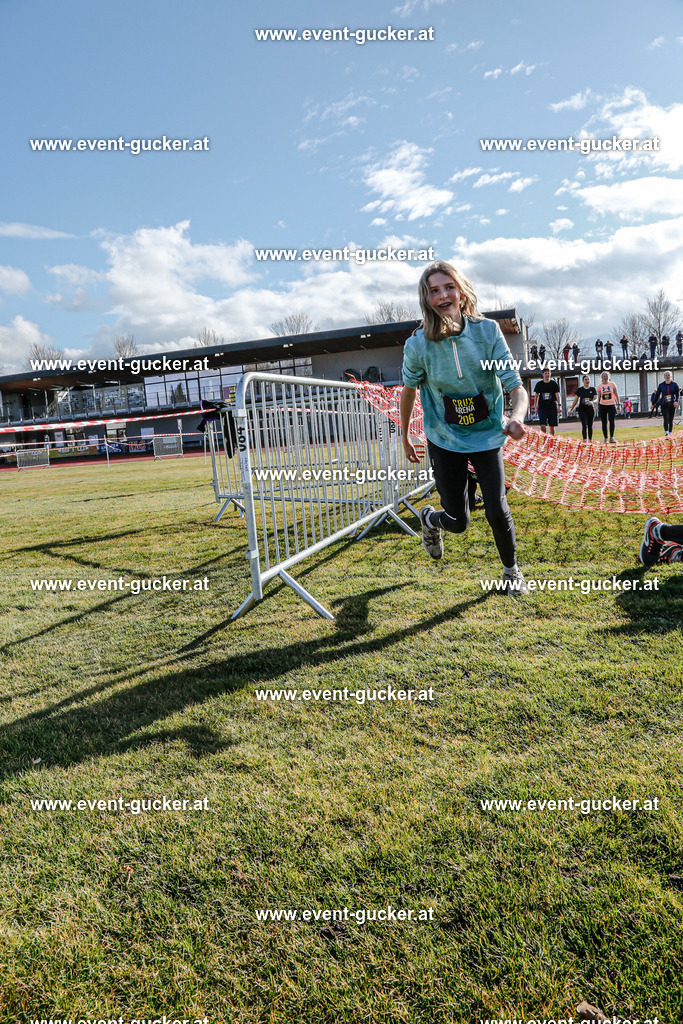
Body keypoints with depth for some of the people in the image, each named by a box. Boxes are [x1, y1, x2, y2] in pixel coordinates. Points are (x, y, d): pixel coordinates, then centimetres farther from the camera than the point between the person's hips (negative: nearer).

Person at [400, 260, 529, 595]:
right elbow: (409, 391, 3)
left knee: (497, 510, -10)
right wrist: (405, 437, 11)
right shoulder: (419, 345, -15)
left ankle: (511, 570, 22)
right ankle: (429, 519, 44)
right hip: (445, 440, 0)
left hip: (487, 435, 1)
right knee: (458, 522, 3)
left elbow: (515, 385, -17)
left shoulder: (488, 331, -14)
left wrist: (516, 416, -39)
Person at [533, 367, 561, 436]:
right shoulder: (539, 384, 7)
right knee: (542, 425, -11)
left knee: (552, 426, 2)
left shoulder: (554, 383, 4)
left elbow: (557, 394, -1)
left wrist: (559, 405, -11)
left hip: (552, 407, 0)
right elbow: (536, 395, 11)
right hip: (542, 408, 0)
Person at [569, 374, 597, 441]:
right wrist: (571, 410, 9)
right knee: (584, 425, -13)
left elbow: (596, 398, -5)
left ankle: (590, 440, 19)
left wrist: (592, 401, -27)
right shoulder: (579, 389, 5)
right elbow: (576, 400, 10)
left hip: (591, 409, 1)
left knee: (590, 426, 8)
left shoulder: (593, 389, 6)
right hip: (582, 409, -1)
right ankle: (585, 440, -14)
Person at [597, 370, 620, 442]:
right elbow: (599, 396, 8)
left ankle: (611, 437, -9)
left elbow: (616, 394, 6)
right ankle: (605, 438, 10)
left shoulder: (612, 384, 4)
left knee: (612, 421, -13)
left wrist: (618, 404, 3)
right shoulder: (599, 386, 5)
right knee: (604, 422, 3)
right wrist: (597, 405, -1)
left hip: (611, 405, -1)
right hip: (602, 405, 1)